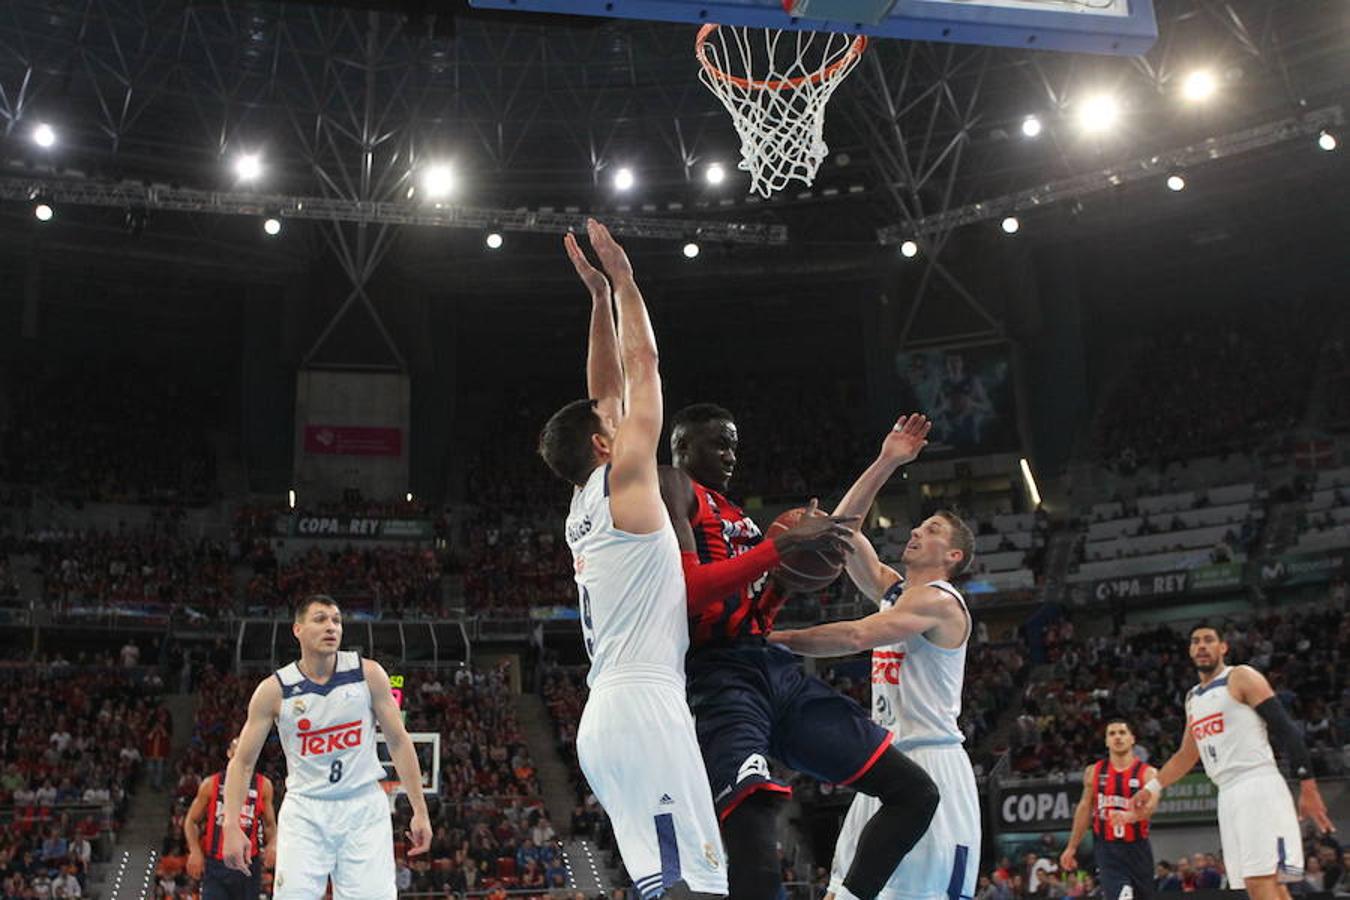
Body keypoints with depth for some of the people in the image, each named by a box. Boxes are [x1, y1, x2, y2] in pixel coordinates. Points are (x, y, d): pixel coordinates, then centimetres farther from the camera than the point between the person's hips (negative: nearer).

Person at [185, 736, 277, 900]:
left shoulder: (263, 785, 5)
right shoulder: (211, 784, 3)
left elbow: (270, 825, 12)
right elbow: (191, 821, 8)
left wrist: (272, 845, -9)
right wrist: (195, 851, -7)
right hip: (215, 863, -1)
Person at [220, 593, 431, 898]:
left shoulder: (368, 674, -4)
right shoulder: (274, 690, -6)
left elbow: (398, 741, 2)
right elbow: (242, 762, 1)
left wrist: (420, 810, 0)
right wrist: (232, 826, -10)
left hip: (363, 808, 1)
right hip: (304, 811, 0)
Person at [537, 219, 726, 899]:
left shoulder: (583, 506, 20)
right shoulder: (623, 480, -2)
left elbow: (608, 392, 27)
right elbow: (643, 364, 5)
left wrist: (599, 298, 29)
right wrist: (621, 279, 15)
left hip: (603, 717, 10)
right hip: (645, 707, -10)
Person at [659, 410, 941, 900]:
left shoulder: (733, 512, 27)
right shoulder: (672, 487, 0)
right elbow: (687, 591, -17)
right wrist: (787, 541, -15)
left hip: (778, 670, 9)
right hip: (720, 677, -9)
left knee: (916, 792, 7)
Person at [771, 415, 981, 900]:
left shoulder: (938, 600, -9)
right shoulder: (893, 590, 17)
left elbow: (857, 636, -21)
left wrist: (779, 638, -17)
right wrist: (885, 463, 12)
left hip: (931, 764, -9)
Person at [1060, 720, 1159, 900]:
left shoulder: (1147, 773, -4)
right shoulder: (1093, 772, 5)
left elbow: (1151, 805, -22)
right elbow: (1084, 809, 13)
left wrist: (1129, 816, -43)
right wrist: (1071, 847, 12)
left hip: (1137, 847, 1)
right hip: (1107, 847, -1)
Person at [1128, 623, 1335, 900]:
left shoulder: (1241, 678, -1)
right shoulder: (1193, 698, 22)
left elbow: (1285, 729, -8)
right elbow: (1186, 756, 31)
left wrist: (1308, 785, -14)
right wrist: (1152, 788, 22)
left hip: (1258, 787, -8)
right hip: (1228, 796, 8)